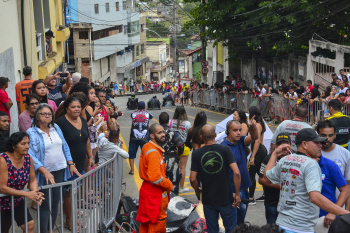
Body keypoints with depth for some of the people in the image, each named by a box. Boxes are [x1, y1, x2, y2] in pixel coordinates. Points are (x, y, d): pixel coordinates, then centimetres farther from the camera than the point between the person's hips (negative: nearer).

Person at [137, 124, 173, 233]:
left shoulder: (147, 147, 10)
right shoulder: (153, 153, -22)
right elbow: (155, 177, -29)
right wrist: (169, 185, -14)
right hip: (155, 194, -10)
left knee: (146, 224, 19)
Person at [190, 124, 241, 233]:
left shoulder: (197, 153, -6)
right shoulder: (225, 149, -10)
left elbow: (193, 179, -6)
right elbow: (236, 173, -18)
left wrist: (197, 190, 14)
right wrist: (237, 194, -8)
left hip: (208, 200, 1)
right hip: (226, 199, -1)